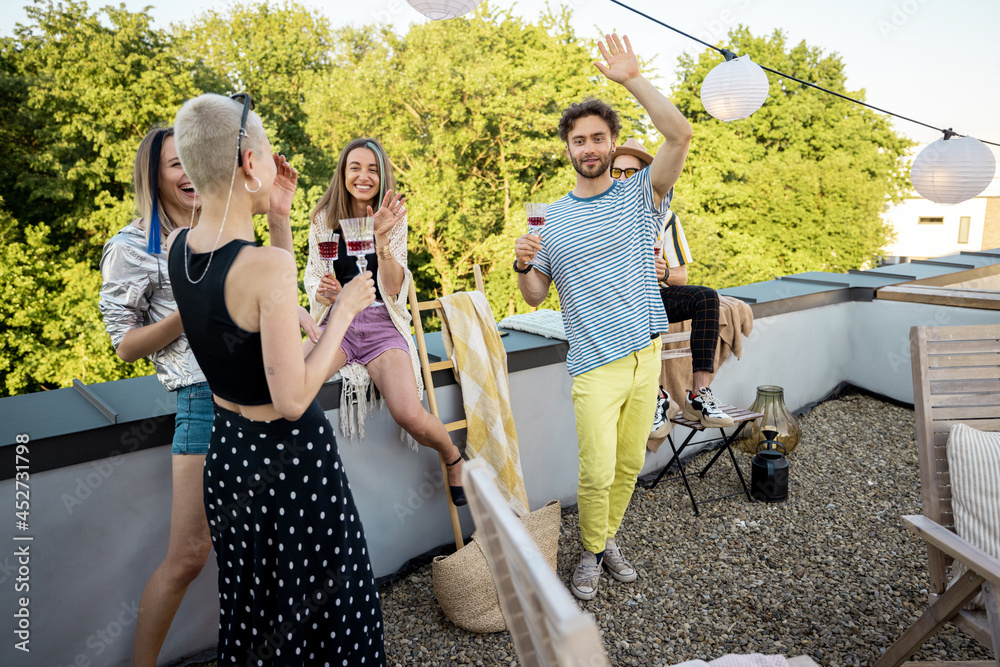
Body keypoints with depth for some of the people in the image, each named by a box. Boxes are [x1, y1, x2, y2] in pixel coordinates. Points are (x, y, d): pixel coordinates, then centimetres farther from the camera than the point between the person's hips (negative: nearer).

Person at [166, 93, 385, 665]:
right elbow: (293, 399, -27)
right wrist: (345, 309, -18)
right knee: (316, 599, 15)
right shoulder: (269, 264, -28)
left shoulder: (178, 247, -4)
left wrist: (274, 212, 10)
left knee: (251, 597, 27)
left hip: (228, 448, 8)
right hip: (289, 455, -8)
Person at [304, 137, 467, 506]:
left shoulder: (393, 219, 4)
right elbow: (313, 277, 9)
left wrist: (382, 239, -20)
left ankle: (453, 457, 12)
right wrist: (323, 290, -16)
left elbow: (394, 288, -5)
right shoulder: (324, 217, 6)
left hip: (381, 324, -1)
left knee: (410, 415, -22)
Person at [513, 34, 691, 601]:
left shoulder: (642, 196, 2)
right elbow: (536, 296, 7)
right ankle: (591, 553, 21)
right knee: (598, 473, -5)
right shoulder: (552, 219, 4)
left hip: (646, 356, 2)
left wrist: (633, 77, -16)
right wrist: (524, 265, -15)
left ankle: (610, 538, 37)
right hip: (594, 365, -1)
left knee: (629, 465, 13)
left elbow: (680, 135, -14)